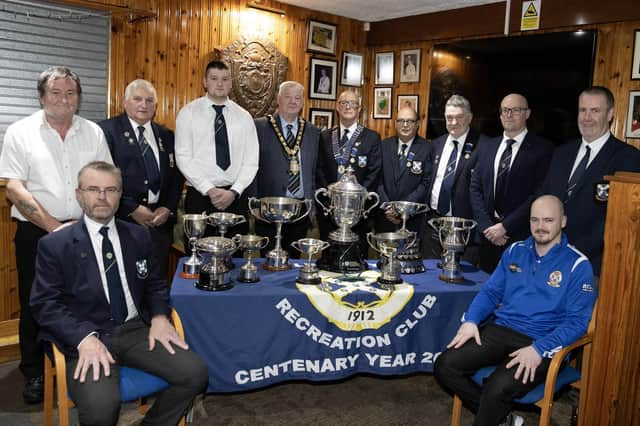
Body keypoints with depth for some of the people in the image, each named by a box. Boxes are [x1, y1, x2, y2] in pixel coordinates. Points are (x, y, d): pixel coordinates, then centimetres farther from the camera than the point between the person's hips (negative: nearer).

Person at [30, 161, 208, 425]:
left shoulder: (138, 236, 13)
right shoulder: (54, 245, 1)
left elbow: (156, 284, 19)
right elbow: (45, 304, -4)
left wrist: (159, 316, -3)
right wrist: (85, 338, -20)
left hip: (136, 330, 4)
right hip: (85, 336, -4)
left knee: (195, 374, -17)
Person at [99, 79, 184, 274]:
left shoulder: (166, 135, 15)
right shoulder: (107, 130, -1)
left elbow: (177, 175, 14)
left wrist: (168, 208, -1)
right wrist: (132, 209, -12)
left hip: (161, 220, 4)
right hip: (122, 218, -4)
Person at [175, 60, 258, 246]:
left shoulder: (244, 116, 8)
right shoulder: (188, 113, 1)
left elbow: (251, 161, 3)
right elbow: (183, 157, -6)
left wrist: (234, 192, -10)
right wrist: (210, 190, -14)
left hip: (235, 197, 2)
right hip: (200, 196, -2)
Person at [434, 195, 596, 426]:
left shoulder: (577, 265, -3)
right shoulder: (515, 251, 12)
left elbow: (577, 320, -7)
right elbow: (491, 291, 16)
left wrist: (539, 350, -20)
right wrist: (470, 320, -3)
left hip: (540, 344, -5)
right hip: (500, 330, 5)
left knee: (497, 389, -32)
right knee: (445, 366, -15)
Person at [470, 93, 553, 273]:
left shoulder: (543, 150, -4)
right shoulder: (487, 148, 11)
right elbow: (475, 188, 7)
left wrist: (505, 226, -14)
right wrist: (487, 226, -5)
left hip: (522, 237, -4)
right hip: (488, 237, 4)